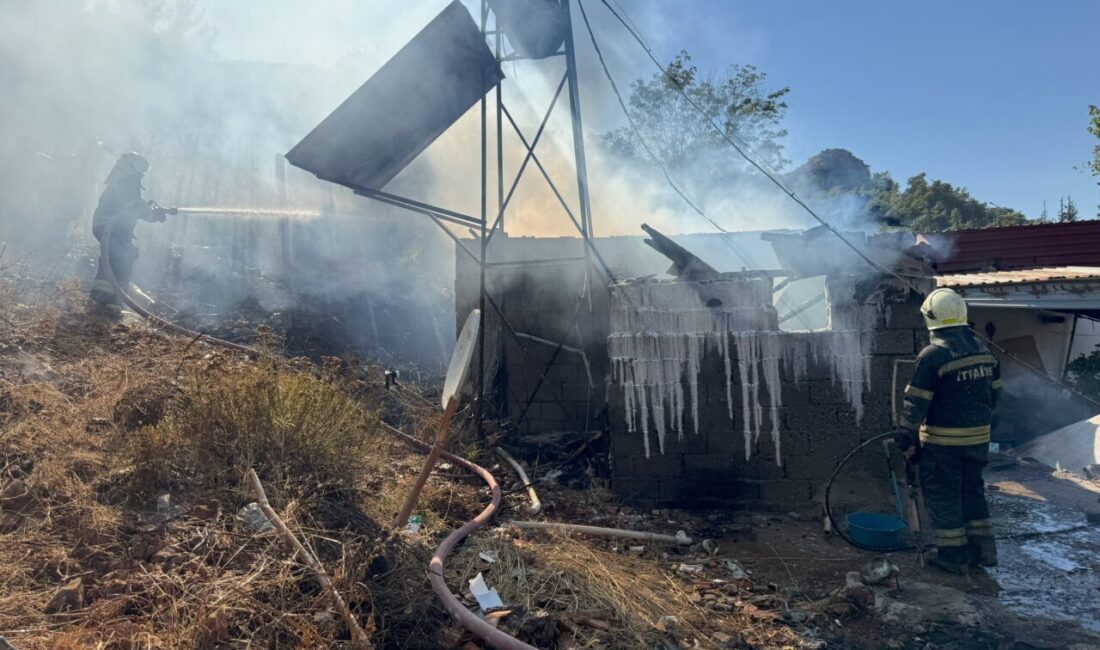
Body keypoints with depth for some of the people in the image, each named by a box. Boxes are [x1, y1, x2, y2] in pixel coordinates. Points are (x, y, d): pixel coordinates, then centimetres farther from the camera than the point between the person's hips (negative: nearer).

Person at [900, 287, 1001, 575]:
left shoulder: (932, 355, -18)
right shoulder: (984, 349, 4)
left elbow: (916, 403, -16)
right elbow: (994, 391, 13)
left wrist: (909, 439, -7)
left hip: (943, 441, -7)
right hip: (979, 436, 7)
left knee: (943, 497, 6)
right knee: (973, 491, 20)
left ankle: (953, 556, 13)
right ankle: (983, 550, 27)